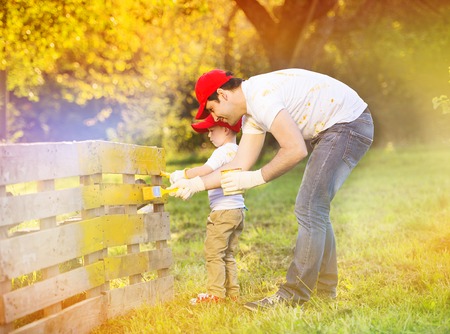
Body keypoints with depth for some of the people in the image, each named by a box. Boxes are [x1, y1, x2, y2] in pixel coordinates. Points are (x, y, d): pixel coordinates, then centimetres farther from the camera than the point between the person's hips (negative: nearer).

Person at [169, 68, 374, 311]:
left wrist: (256, 178, -17)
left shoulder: (261, 96, -21)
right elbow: (240, 166, 11)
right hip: (331, 130, 11)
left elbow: (296, 150, -26)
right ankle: (324, 288, 26)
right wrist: (196, 184, 8)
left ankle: (292, 296, -9)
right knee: (315, 209, 17)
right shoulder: (252, 112, 11)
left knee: (309, 209, -13)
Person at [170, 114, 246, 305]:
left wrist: (182, 175, -17)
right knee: (228, 255, 15)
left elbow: (205, 170, -25)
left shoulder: (223, 151, -11)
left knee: (213, 253, -4)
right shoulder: (238, 152, 18)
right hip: (238, 210, 9)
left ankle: (215, 293, -4)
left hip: (223, 210, -9)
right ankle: (232, 292, 16)